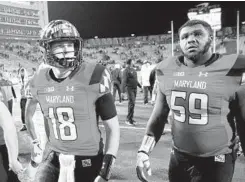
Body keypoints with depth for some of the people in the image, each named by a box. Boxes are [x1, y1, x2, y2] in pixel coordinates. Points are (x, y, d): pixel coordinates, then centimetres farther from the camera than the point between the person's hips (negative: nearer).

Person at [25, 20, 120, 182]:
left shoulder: (93, 77, -16)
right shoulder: (39, 81, -4)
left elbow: (112, 127, -11)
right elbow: (30, 112, 19)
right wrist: (35, 142, 19)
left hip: (88, 159, -3)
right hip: (53, 156, 3)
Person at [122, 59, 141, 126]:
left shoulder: (133, 69, 16)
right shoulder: (126, 70, -11)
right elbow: (124, 80, -19)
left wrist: (139, 85, 34)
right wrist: (123, 89, -27)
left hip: (134, 88, 9)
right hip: (129, 88, -9)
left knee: (132, 103, 11)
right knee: (131, 103, -12)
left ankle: (131, 119, 18)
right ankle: (128, 119, -6)